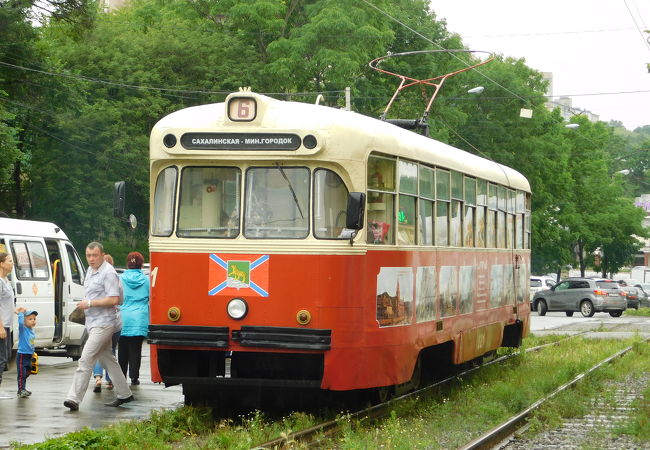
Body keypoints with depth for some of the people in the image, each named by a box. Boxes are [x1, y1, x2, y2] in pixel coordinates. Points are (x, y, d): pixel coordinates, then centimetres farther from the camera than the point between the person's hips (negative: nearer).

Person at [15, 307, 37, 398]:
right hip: (22, 355, -8)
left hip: (29, 356, 8)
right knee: (21, 374, -8)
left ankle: (23, 389, 29)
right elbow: (20, 323, -35)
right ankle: (21, 390, -6)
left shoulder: (32, 331, 10)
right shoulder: (23, 329, -13)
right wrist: (20, 313, -26)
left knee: (26, 373, 18)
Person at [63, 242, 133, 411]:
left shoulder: (108, 273, -14)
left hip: (103, 323, -10)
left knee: (86, 359, -15)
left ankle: (74, 398, -17)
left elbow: (114, 300, -21)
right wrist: (86, 305, 10)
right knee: (107, 359, 15)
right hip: (93, 322, 10)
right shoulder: (90, 270, 15)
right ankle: (124, 394, 25)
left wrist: (89, 303, -19)